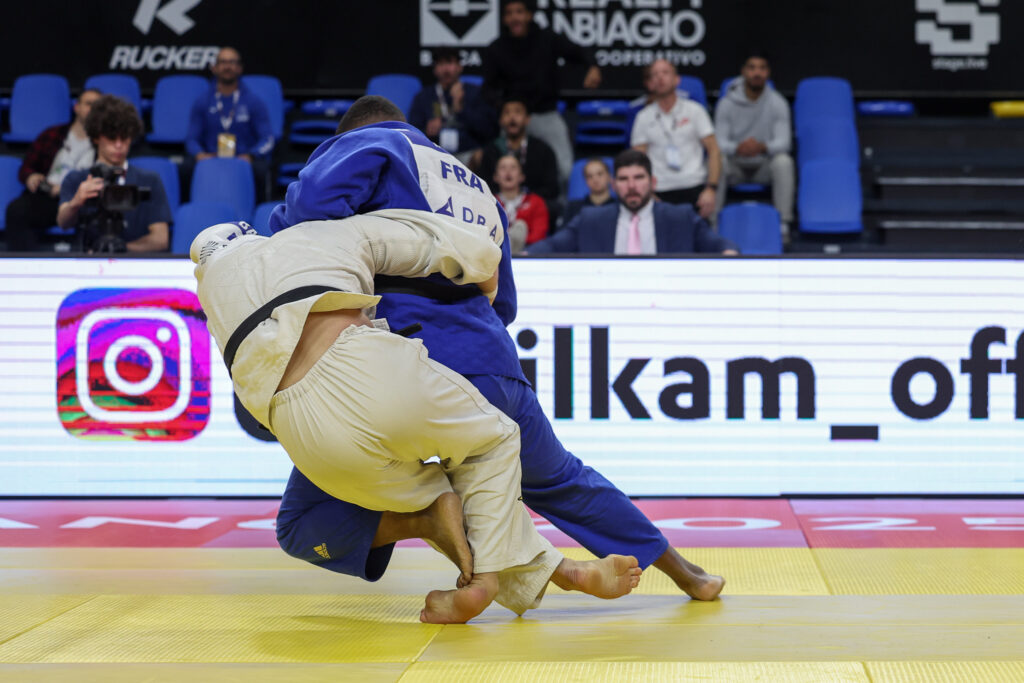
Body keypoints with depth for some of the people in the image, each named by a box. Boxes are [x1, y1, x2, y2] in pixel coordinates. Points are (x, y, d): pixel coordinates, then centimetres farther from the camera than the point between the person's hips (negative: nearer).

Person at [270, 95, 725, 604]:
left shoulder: (363, 144, 8)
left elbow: (315, 200, -14)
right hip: (492, 367, 7)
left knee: (301, 527, 4)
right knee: (559, 480, 33)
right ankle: (685, 575, 41)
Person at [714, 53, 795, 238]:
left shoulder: (778, 103, -6)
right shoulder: (727, 103, -7)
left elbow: (784, 142, -15)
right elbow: (719, 142, -13)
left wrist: (763, 147, -40)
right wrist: (737, 148, -39)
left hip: (765, 165, 0)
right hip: (736, 165, 0)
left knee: (783, 161, -33)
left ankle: (783, 223, -29)